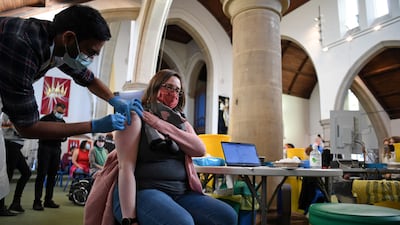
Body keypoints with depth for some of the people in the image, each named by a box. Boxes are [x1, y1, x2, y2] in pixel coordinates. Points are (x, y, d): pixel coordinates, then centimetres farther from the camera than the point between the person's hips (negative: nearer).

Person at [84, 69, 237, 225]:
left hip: (181, 193, 5)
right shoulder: (135, 117, -1)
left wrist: (162, 125, -7)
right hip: (143, 191, -5)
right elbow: (126, 168, -12)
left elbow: (200, 149, -2)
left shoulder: (181, 123, 17)